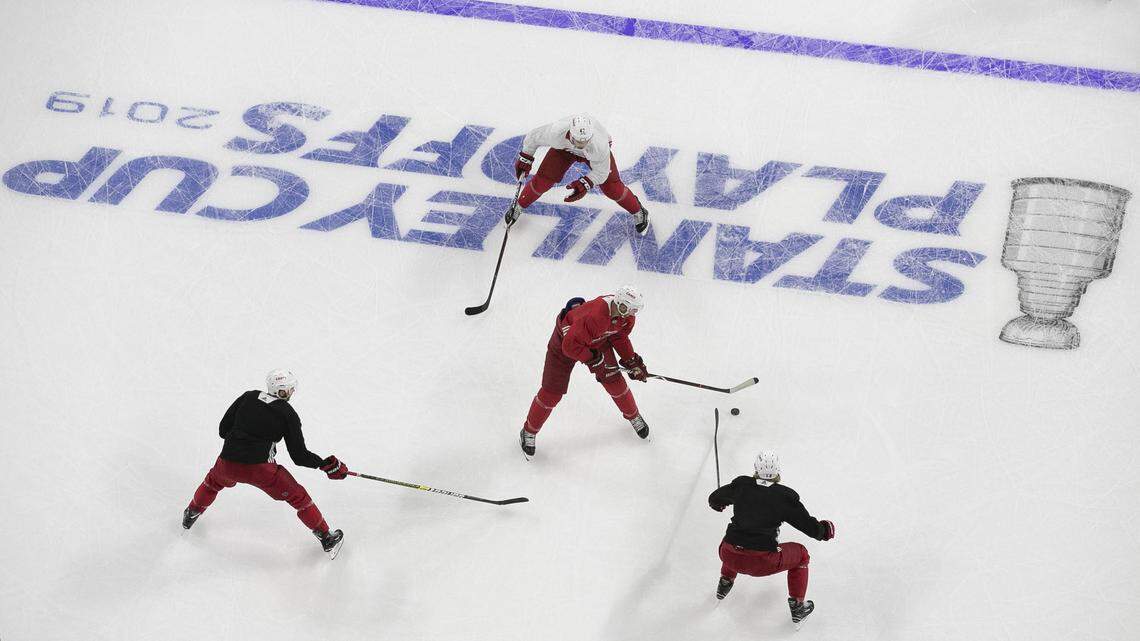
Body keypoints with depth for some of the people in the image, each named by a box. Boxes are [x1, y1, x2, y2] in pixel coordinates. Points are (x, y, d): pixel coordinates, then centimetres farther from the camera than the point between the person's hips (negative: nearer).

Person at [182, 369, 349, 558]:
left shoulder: (248, 397, 9)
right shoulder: (288, 414, -1)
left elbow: (223, 430, 13)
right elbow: (299, 456, -1)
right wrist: (326, 464, 11)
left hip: (227, 463, 4)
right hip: (259, 469, -4)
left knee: (213, 480, 38)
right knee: (297, 496, 13)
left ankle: (191, 514, 55)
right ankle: (327, 538, 18)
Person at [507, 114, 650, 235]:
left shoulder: (599, 144, -45)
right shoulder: (555, 132, -43)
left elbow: (601, 172, -25)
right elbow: (533, 138, -20)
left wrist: (585, 184, -38)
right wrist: (525, 159, -5)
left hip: (594, 153, -1)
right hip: (564, 148, 1)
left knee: (611, 187, -7)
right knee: (543, 180, -6)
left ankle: (638, 212, 20)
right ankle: (518, 207, 21)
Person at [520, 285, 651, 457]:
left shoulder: (627, 316, -21)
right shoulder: (593, 316, -45)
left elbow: (620, 337, 0)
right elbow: (570, 346, -37)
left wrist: (631, 360, -6)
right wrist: (593, 359, -27)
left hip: (597, 340, 6)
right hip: (565, 339, -6)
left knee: (613, 379, 5)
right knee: (552, 392, -2)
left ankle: (633, 416, 32)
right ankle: (529, 432, 17)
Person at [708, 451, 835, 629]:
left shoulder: (741, 485, 2)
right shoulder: (785, 497, -6)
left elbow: (714, 499, 21)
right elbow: (811, 527, 0)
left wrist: (718, 504, 45)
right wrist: (825, 529, 23)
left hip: (730, 557, 4)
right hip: (763, 563, -4)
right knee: (800, 554, 23)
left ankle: (725, 582, 50)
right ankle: (797, 606, 26)